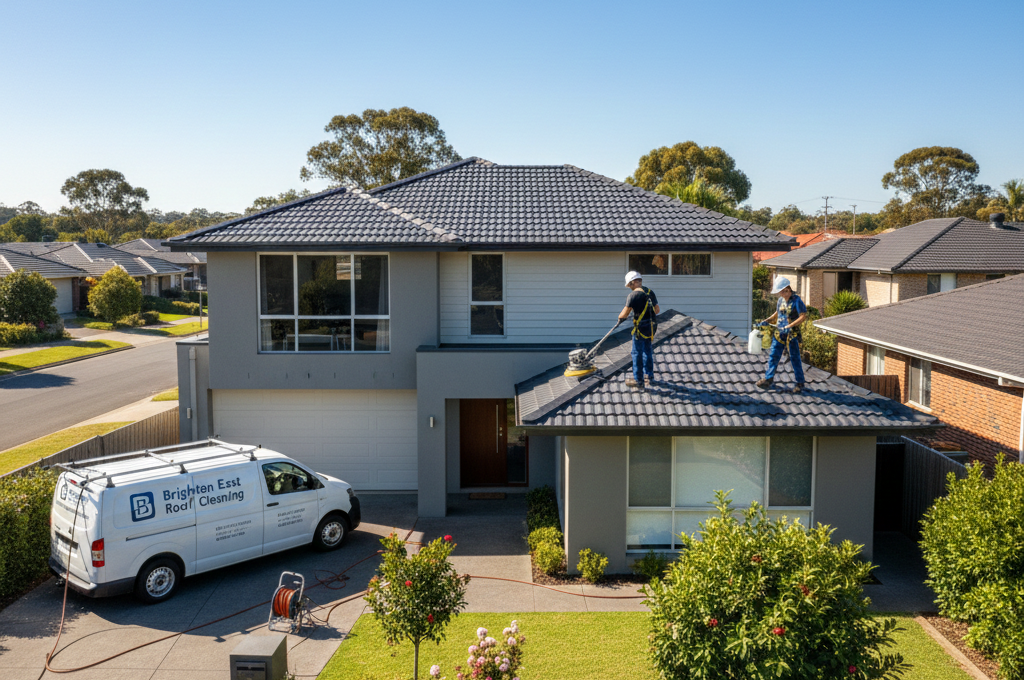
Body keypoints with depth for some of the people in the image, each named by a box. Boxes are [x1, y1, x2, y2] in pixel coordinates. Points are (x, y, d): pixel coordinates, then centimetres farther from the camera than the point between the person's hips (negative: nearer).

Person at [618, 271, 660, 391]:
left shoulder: (633, 295, -17)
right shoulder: (650, 292, 5)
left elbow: (625, 313, -15)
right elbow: (657, 310, 14)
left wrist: (620, 317, 7)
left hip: (640, 327, -7)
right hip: (651, 326, 7)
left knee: (637, 353, 3)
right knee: (647, 351, 22)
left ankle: (638, 381, 9)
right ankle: (650, 376, 33)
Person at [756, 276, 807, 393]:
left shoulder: (796, 301, -14)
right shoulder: (781, 300, 7)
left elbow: (803, 316, -19)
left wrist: (789, 326, -24)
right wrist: (766, 321, 9)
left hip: (792, 334, -6)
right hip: (779, 334, 7)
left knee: (795, 359, 1)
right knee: (773, 356, 8)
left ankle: (800, 383, 12)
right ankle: (768, 378, 19)